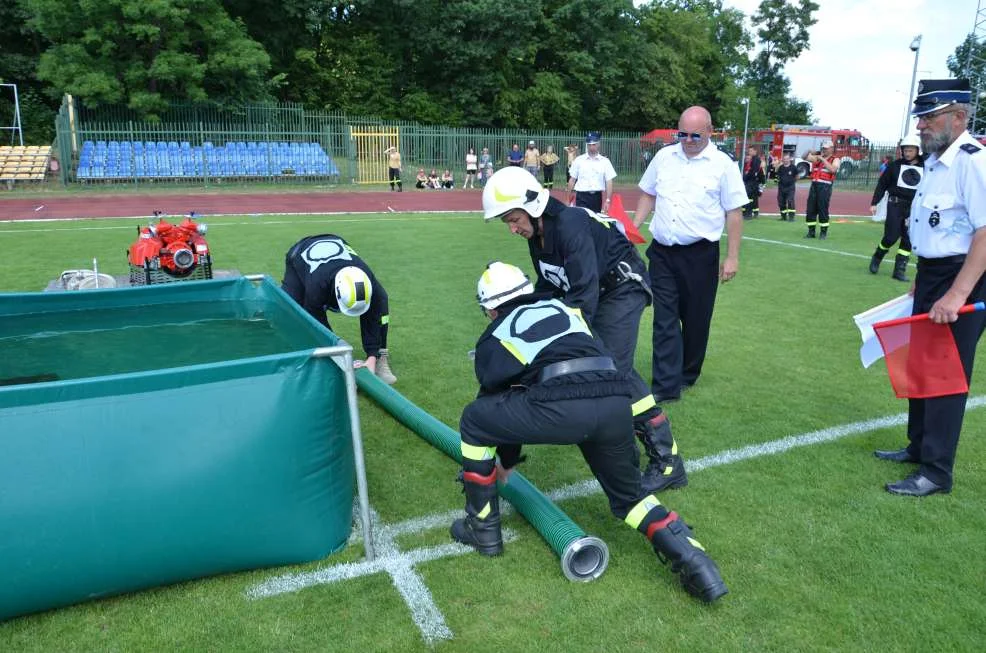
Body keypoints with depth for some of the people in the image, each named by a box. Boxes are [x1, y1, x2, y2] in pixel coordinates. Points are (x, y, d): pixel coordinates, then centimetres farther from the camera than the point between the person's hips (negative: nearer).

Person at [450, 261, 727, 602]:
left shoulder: (494, 338, 25)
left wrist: (506, 461, 51)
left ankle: (483, 529, 28)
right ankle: (692, 559, 11)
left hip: (561, 407, -5)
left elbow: (495, 397, 35)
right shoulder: (563, 307, 33)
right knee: (628, 494, 29)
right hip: (617, 404, 5)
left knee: (474, 420, 20)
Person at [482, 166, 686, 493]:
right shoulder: (537, 235, 2)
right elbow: (547, 288, 13)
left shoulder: (571, 225, -28)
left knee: (616, 370, -18)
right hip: (595, 293, 10)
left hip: (623, 288, -10)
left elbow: (584, 293, -32)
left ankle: (667, 460, -13)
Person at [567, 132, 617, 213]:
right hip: (582, 197, -1)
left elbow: (609, 182, 1)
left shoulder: (605, 161, 4)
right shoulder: (578, 160, 4)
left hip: (597, 197, 1)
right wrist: (569, 200, 4)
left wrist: (607, 200, -8)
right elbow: (572, 180, 7)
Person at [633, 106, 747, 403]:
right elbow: (648, 195, 17)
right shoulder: (663, 156, 7)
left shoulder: (723, 164, -4)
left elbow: (733, 213, -3)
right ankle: (666, 386, 1)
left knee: (696, 319, 10)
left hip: (700, 255, -2)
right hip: (662, 252, 2)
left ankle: (687, 375, 29)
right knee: (664, 319, -1)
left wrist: (732, 257, -6)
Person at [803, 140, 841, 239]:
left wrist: (823, 159, -15)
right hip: (814, 185, 5)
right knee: (810, 209, 4)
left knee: (823, 210, -5)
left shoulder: (835, 160, 3)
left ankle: (823, 232, 3)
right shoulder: (817, 157, 17)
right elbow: (804, 157, 11)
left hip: (825, 186, -5)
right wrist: (810, 152, -8)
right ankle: (811, 232, 12)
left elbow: (833, 169, -15)